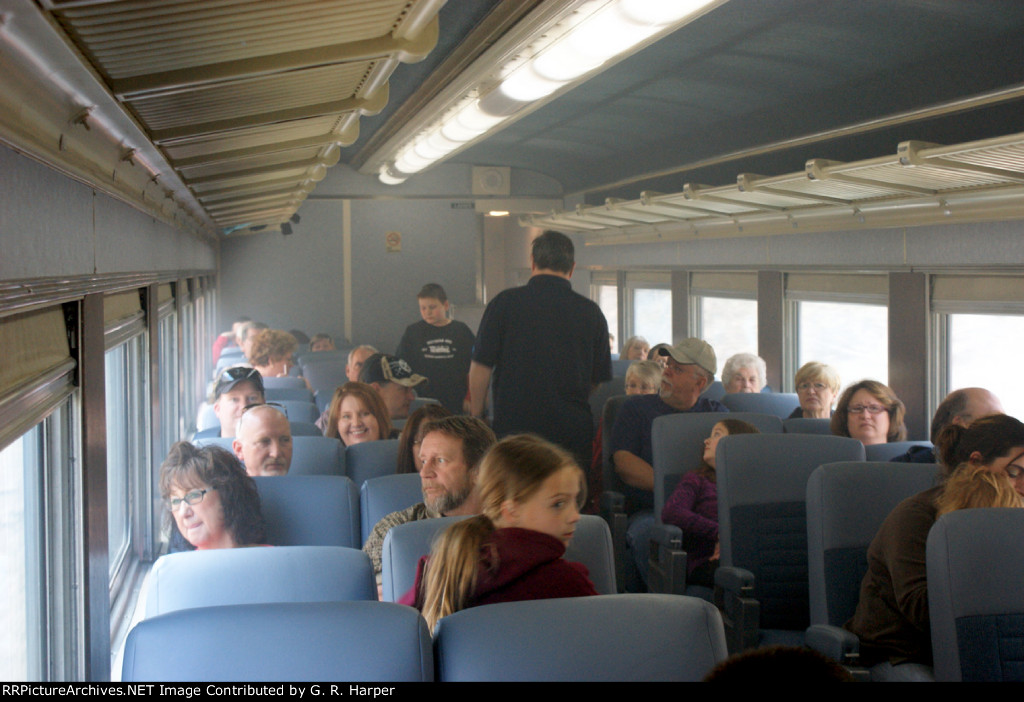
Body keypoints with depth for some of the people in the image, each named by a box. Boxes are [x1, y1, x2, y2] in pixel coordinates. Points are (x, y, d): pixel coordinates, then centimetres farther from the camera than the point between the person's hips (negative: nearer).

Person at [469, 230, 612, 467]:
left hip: (513, 428, -2)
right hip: (574, 434, 2)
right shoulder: (591, 312, 6)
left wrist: (476, 419, 12)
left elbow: (481, 368, 0)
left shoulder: (504, 303, -1)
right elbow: (601, 381, 12)